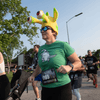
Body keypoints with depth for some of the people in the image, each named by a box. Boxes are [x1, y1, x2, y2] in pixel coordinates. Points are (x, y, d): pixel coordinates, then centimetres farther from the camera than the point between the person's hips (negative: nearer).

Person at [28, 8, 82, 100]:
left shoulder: (63, 45, -9)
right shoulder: (41, 48, 8)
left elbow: (78, 62, -6)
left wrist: (69, 67, -24)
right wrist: (34, 75, 13)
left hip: (61, 88, -5)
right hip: (45, 89, 6)